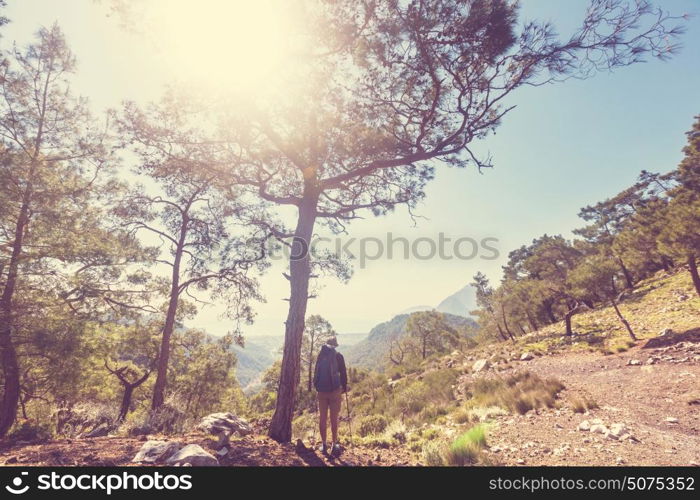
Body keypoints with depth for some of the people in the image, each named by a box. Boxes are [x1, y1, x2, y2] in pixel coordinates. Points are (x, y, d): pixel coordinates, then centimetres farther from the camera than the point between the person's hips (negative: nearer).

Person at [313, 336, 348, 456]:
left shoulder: (320, 355, 5)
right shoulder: (338, 356, -3)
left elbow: (316, 372, 8)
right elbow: (343, 373, -1)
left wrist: (316, 386, 13)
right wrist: (344, 387, 11)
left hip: (321, 390, 3)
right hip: (334, 390, -3)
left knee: (322, 418, 10)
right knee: (334, 418, 6)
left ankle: (323, 444, 14)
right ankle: (334, 444, 9)